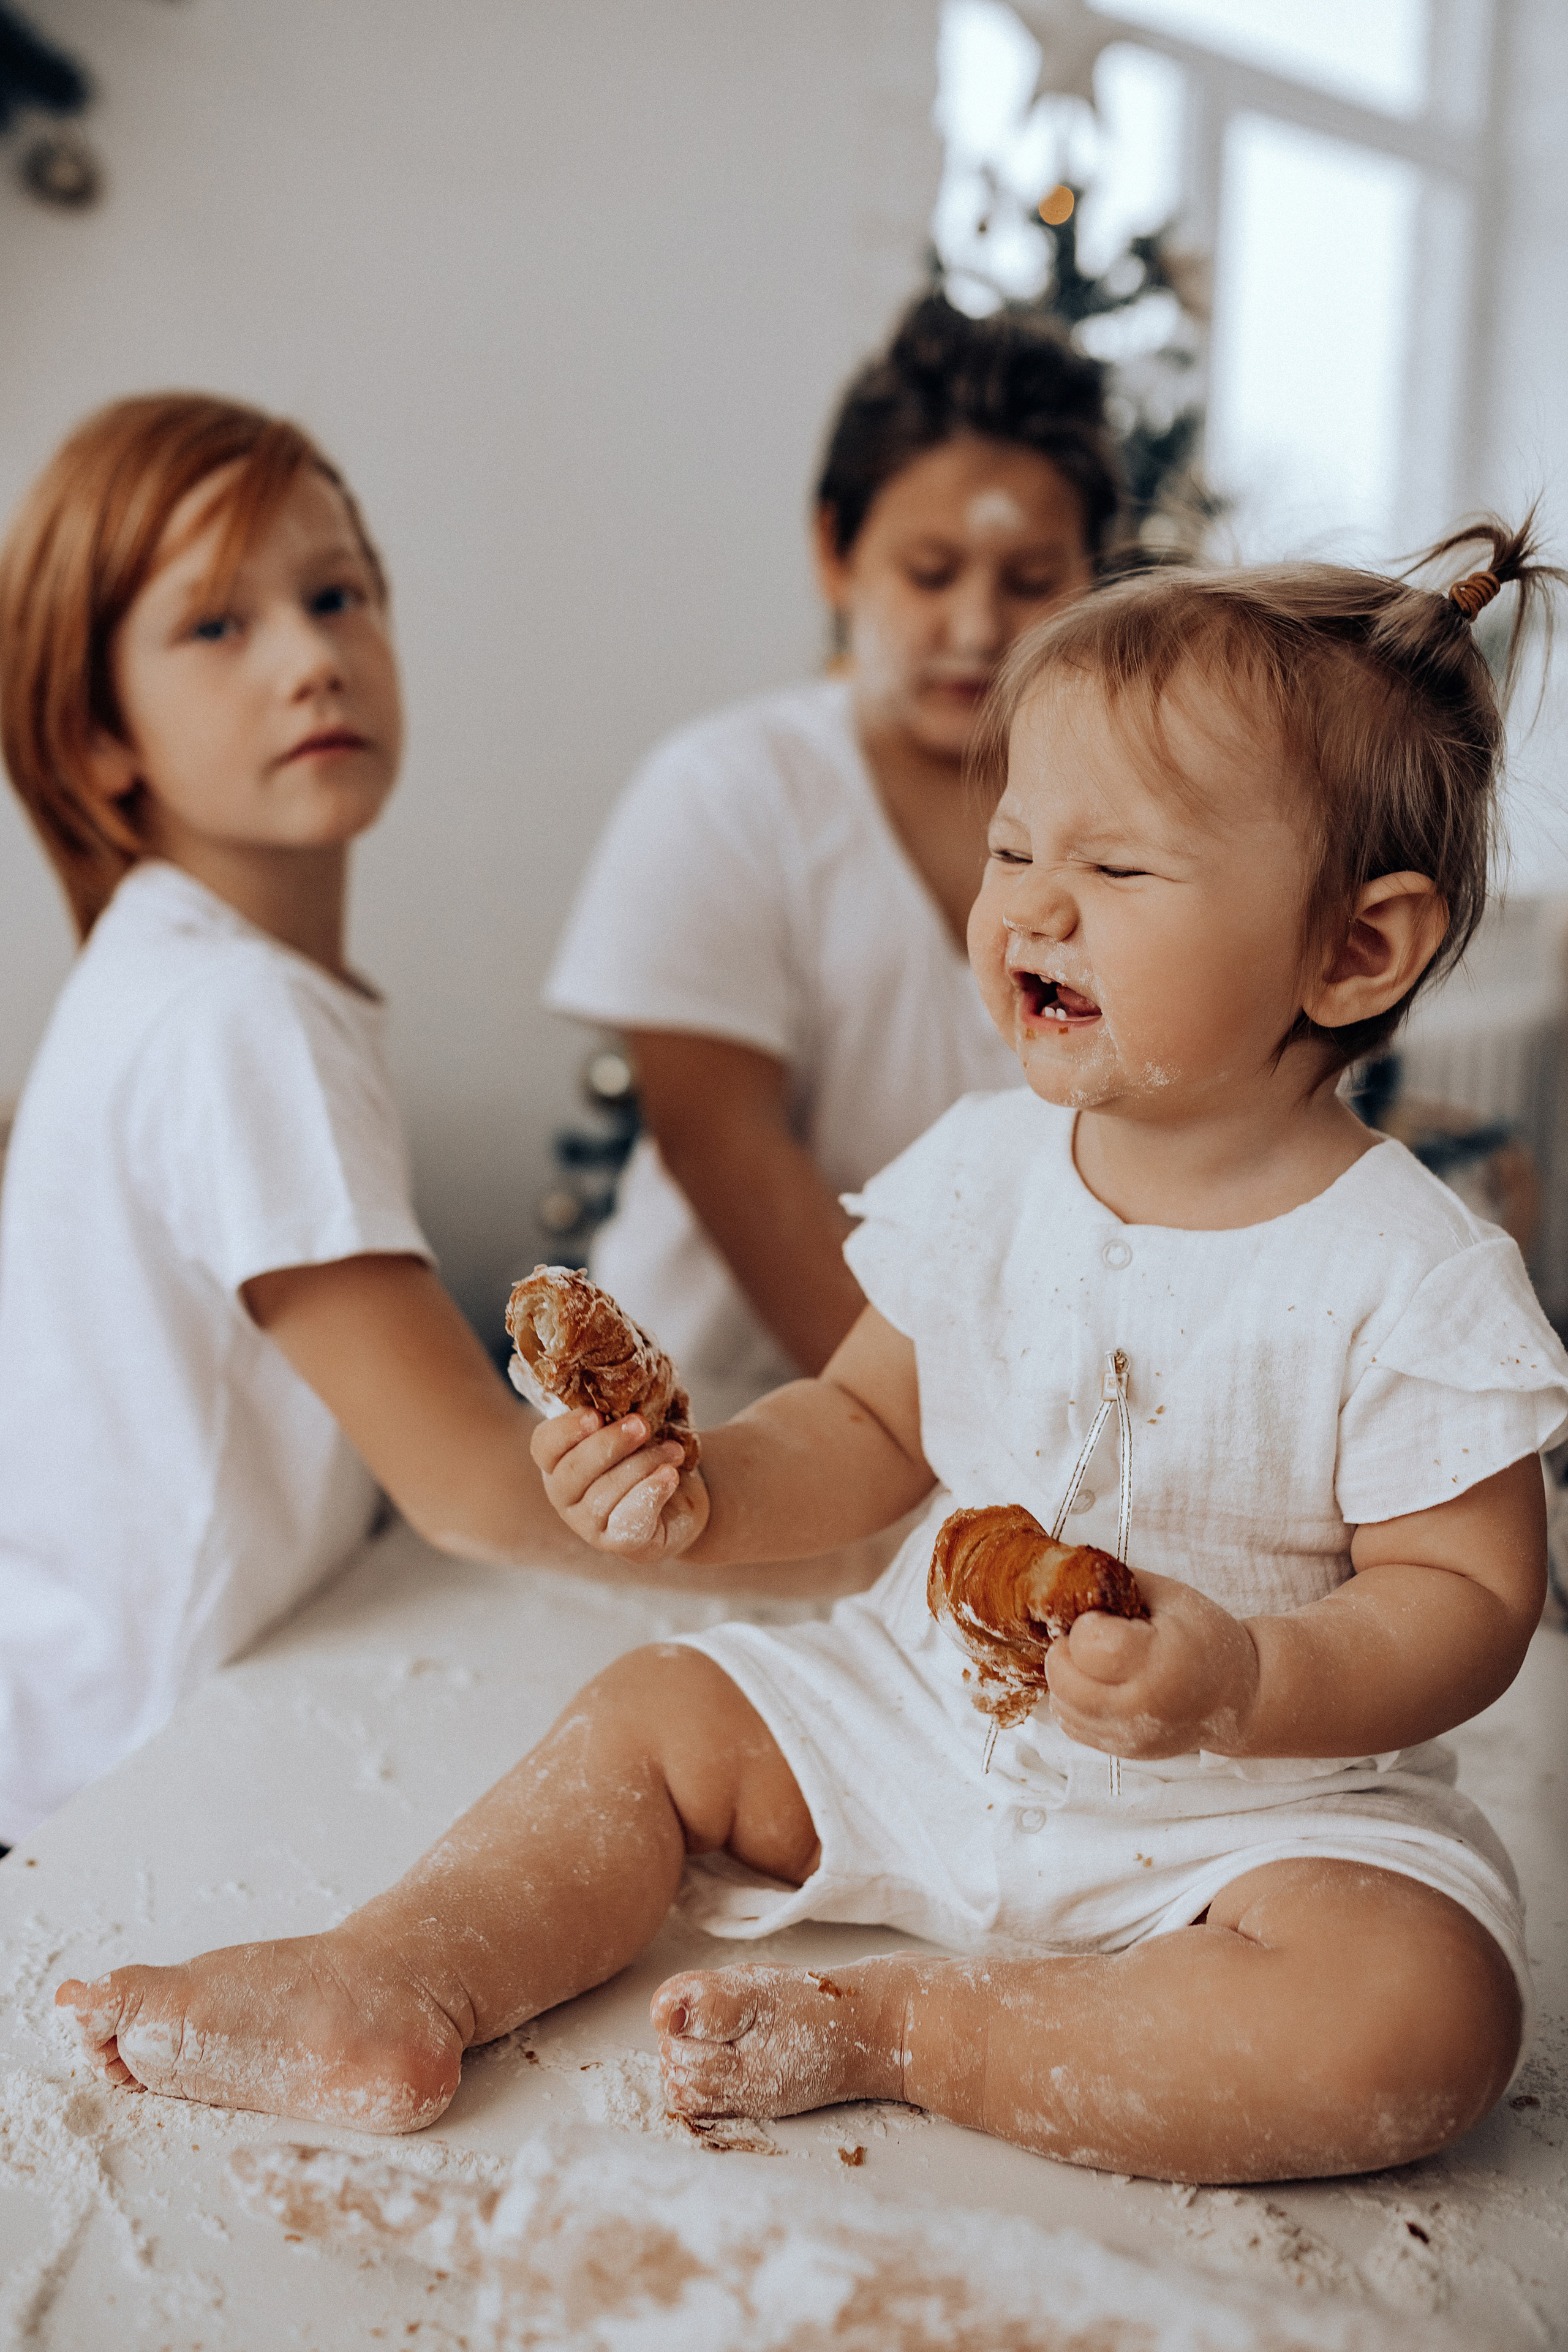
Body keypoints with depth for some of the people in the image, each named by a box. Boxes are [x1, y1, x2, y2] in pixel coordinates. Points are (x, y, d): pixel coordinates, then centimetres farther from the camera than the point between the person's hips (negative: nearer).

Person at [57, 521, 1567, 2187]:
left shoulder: (1411, 1282, -20)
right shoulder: (981, 1169, -5)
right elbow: (871, 1428, 5)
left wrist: (1248, 1684, -33)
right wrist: (705, 1492, -15)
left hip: (1263, 1800, -4)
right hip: (929, 1715, 5)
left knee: (1419, 2018, -30)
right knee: (659, 1714, 1)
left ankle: (889, 2028, -22)